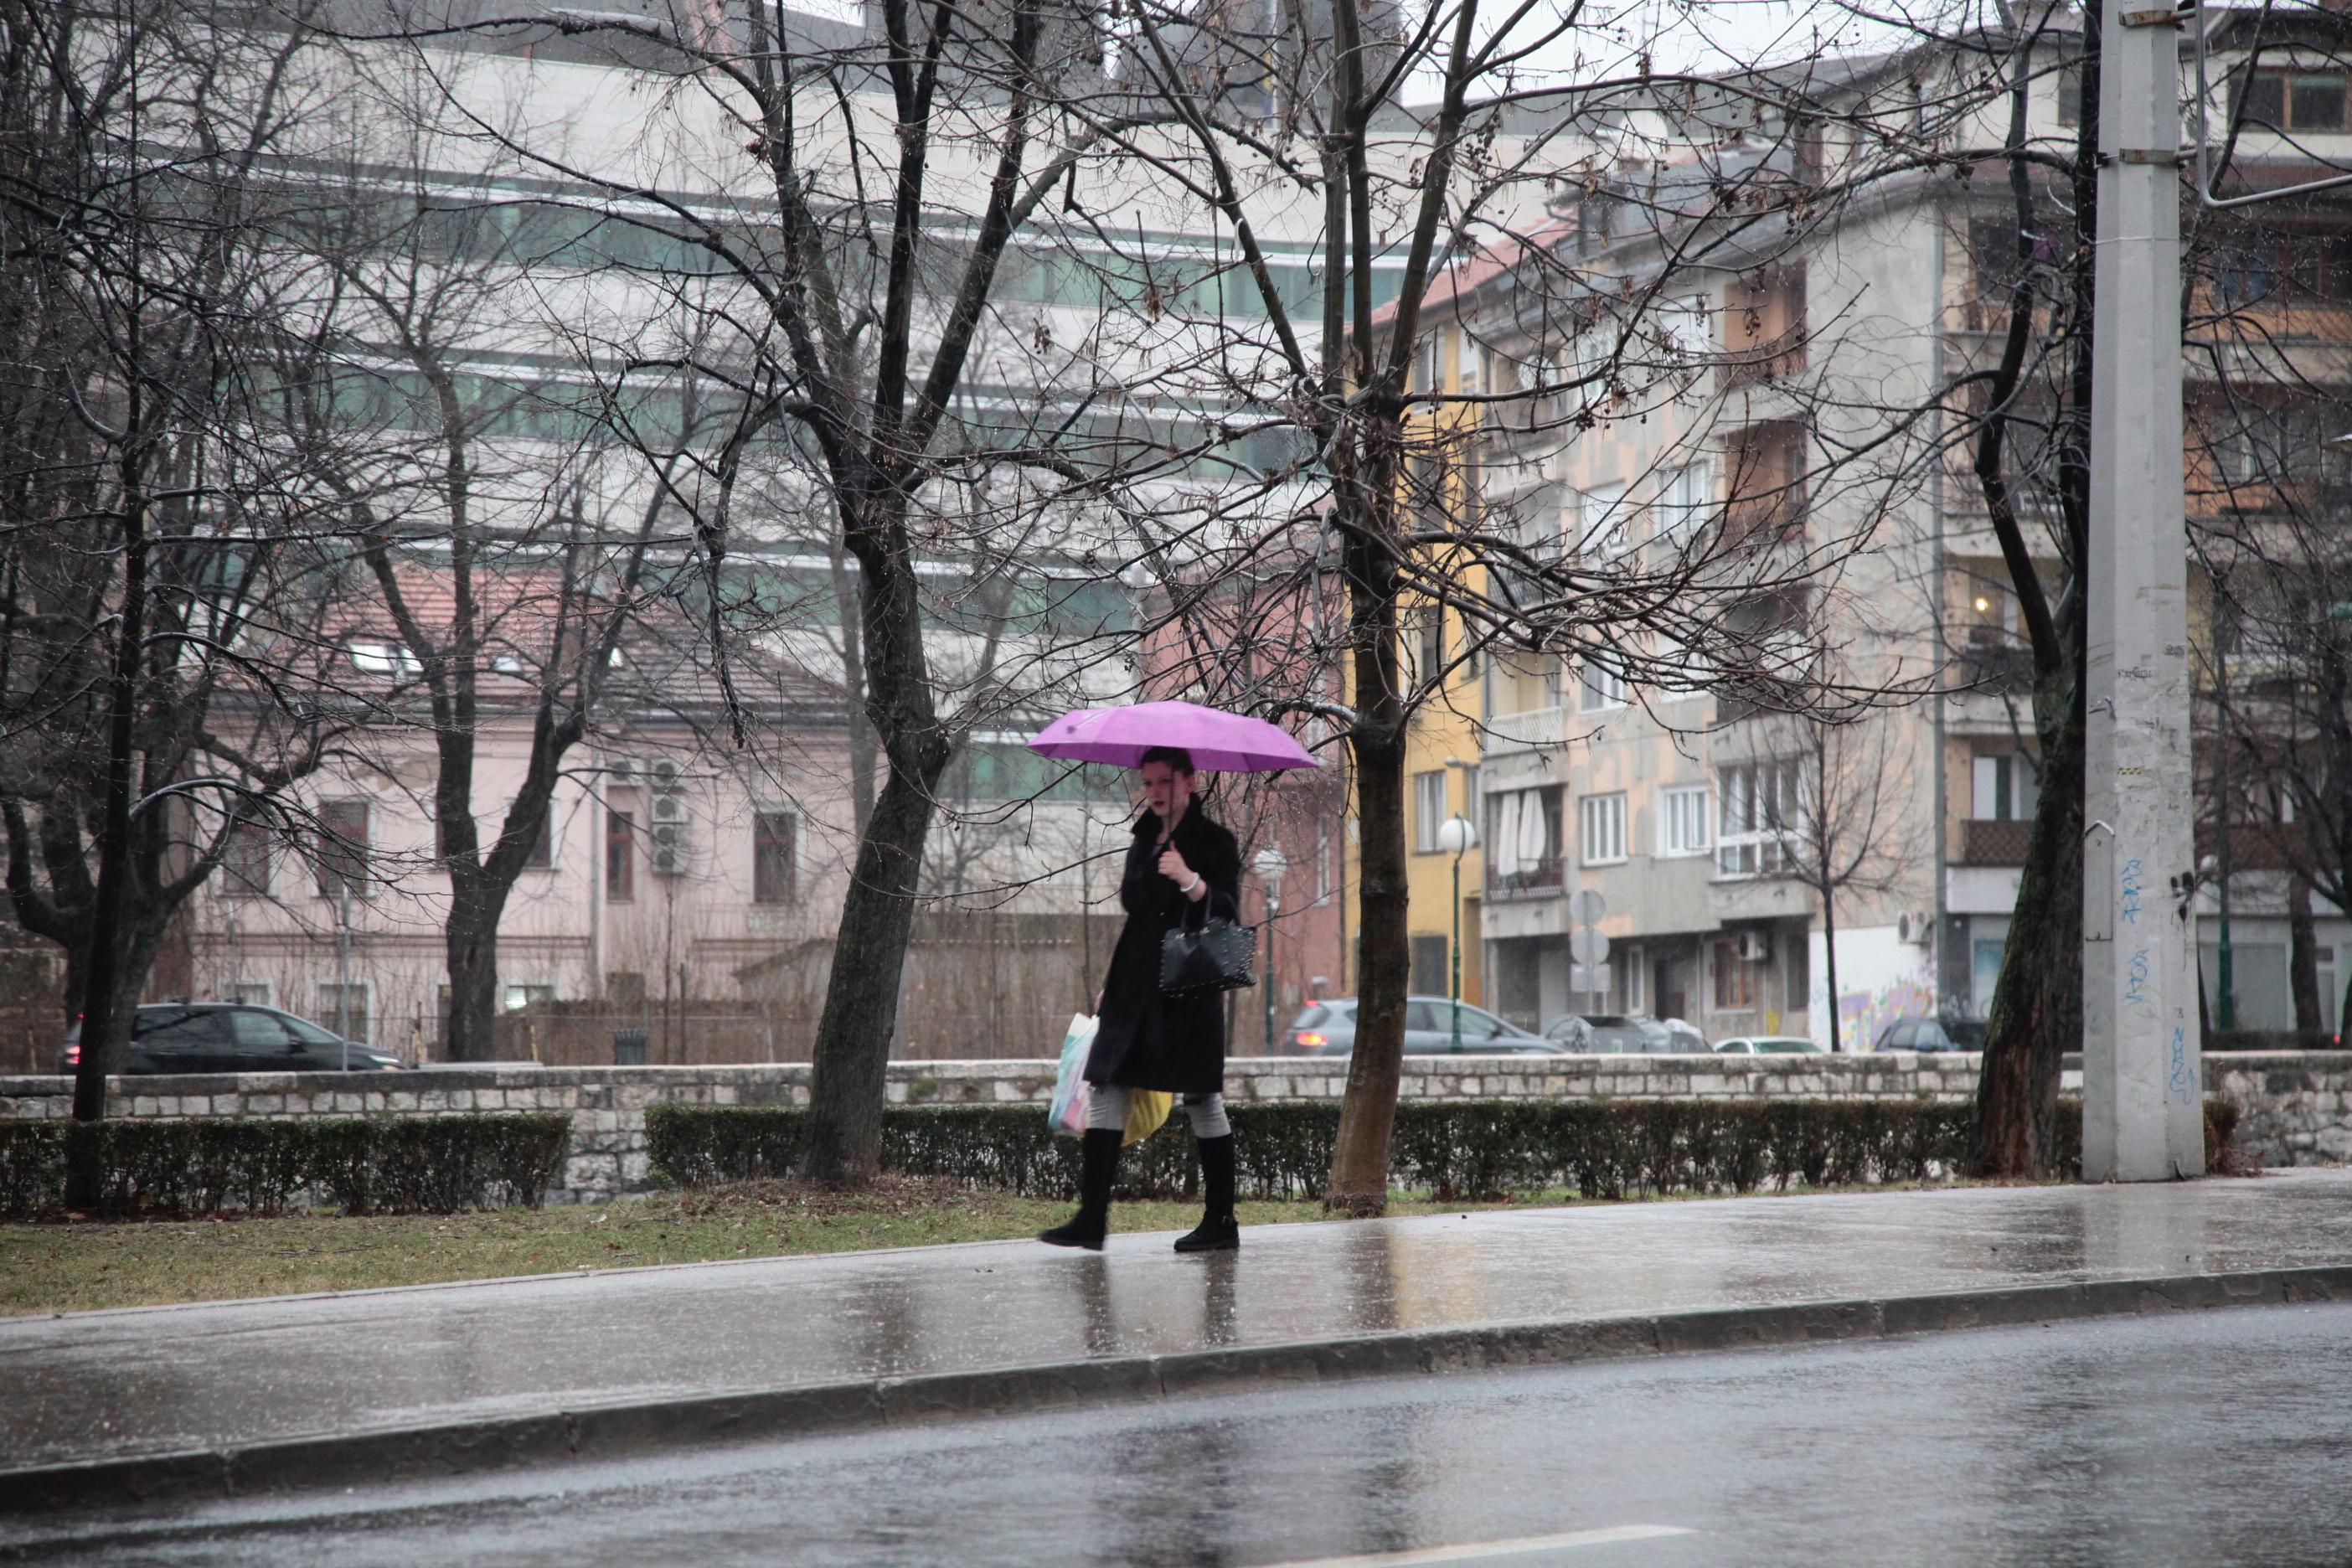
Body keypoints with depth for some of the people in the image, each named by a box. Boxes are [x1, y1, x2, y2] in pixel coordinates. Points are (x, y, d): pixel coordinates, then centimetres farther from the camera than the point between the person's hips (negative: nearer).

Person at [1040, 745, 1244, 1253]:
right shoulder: (1144, 841, 16)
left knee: (1201, 1098, -2)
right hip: (1135, 987, 7)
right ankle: (1092, 1217, -5)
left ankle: (1221, 1221, 6)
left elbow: (1226, 915, -13)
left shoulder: (1214, 842, -4)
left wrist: (1190, 881, -29)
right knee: (1105, 1088, -3)